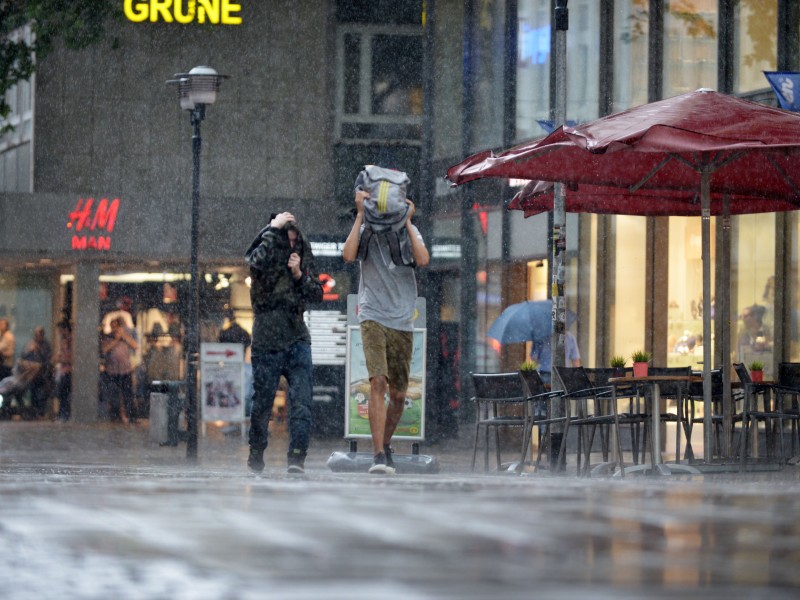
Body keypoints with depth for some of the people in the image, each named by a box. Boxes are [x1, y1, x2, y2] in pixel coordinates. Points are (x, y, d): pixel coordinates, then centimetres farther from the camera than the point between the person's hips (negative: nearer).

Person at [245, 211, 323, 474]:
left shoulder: (303, 258, 9)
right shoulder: (264, 255, -1)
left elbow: (317, 294, 6)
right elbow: (258, 260, -26)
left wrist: (299, 275, -10)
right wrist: (274, 228, -17)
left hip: (297, 342, 2)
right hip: (266, 344, -2)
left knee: (301, 403, -11)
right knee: (262, 403, 5)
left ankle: (297, 457, -14)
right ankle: (256, 454, 23)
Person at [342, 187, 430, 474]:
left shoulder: (409, 232, 7)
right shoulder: (365, 230, 2)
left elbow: (423, 260, -11)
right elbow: (348, 255, -17)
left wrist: (407, 222, -9)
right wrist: (360, 215, -13)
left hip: (402, 322, 3)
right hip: (373, 318, -3)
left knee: (398, 394, 8)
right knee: (378, 383, -19)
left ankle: (386, 443, 31)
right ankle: (379, 454, -22)